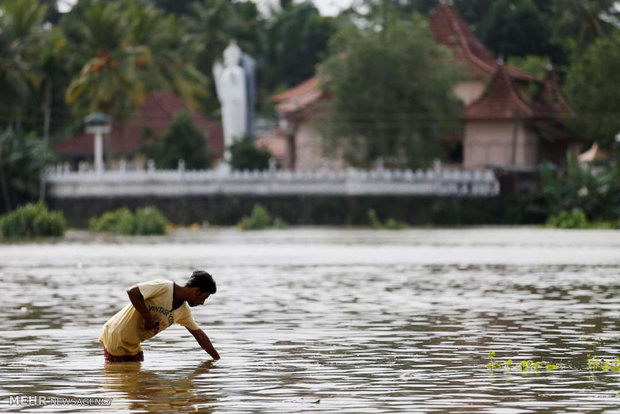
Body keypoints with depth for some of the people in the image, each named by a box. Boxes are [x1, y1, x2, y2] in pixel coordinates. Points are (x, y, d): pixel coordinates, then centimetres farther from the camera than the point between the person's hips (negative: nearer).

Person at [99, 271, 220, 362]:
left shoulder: (183, 311, 3)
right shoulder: (164, 287, -23)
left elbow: (199, 335, 12)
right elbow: (132, 292, -30)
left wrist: (217, 358, 12)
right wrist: (148, 318, -26)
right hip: (116, 337, -8)